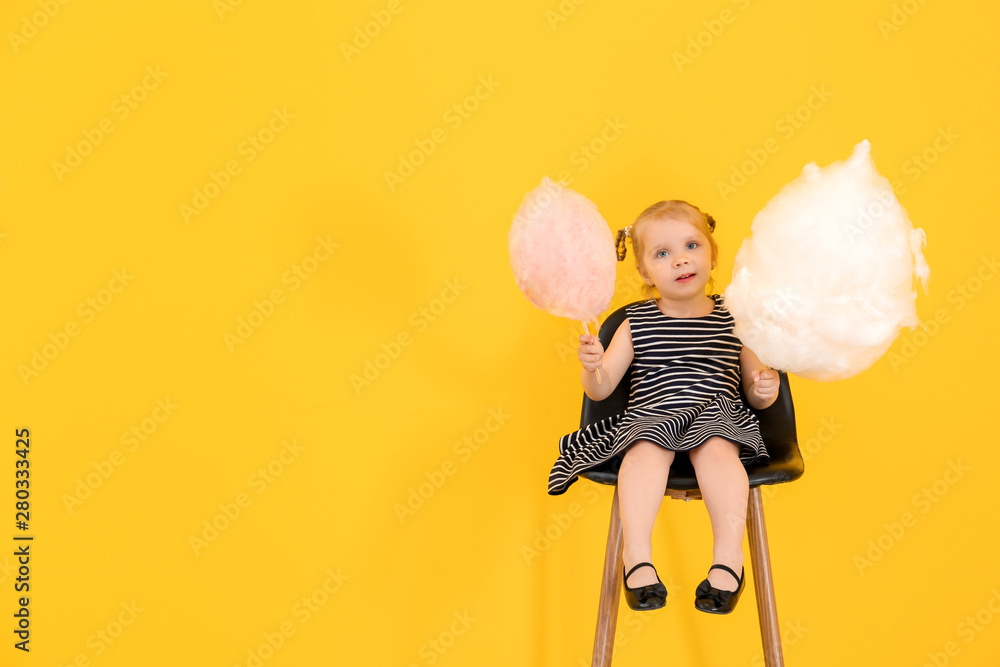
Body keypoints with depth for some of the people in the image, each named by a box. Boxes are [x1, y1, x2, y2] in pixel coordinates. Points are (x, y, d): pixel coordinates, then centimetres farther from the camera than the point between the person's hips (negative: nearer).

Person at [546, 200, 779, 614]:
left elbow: (756, 394, 17)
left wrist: (765, 387, -7)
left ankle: (728, 556, -36)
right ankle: (637, 556, -38)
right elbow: (600, 389, 9)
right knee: (646, 451, -34)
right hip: (650, 418, 0)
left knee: (716, 448, -34)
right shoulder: (636, 324, 12)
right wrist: (590, 367, -13)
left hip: (718, 416, 0)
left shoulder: (733, 320, 13)